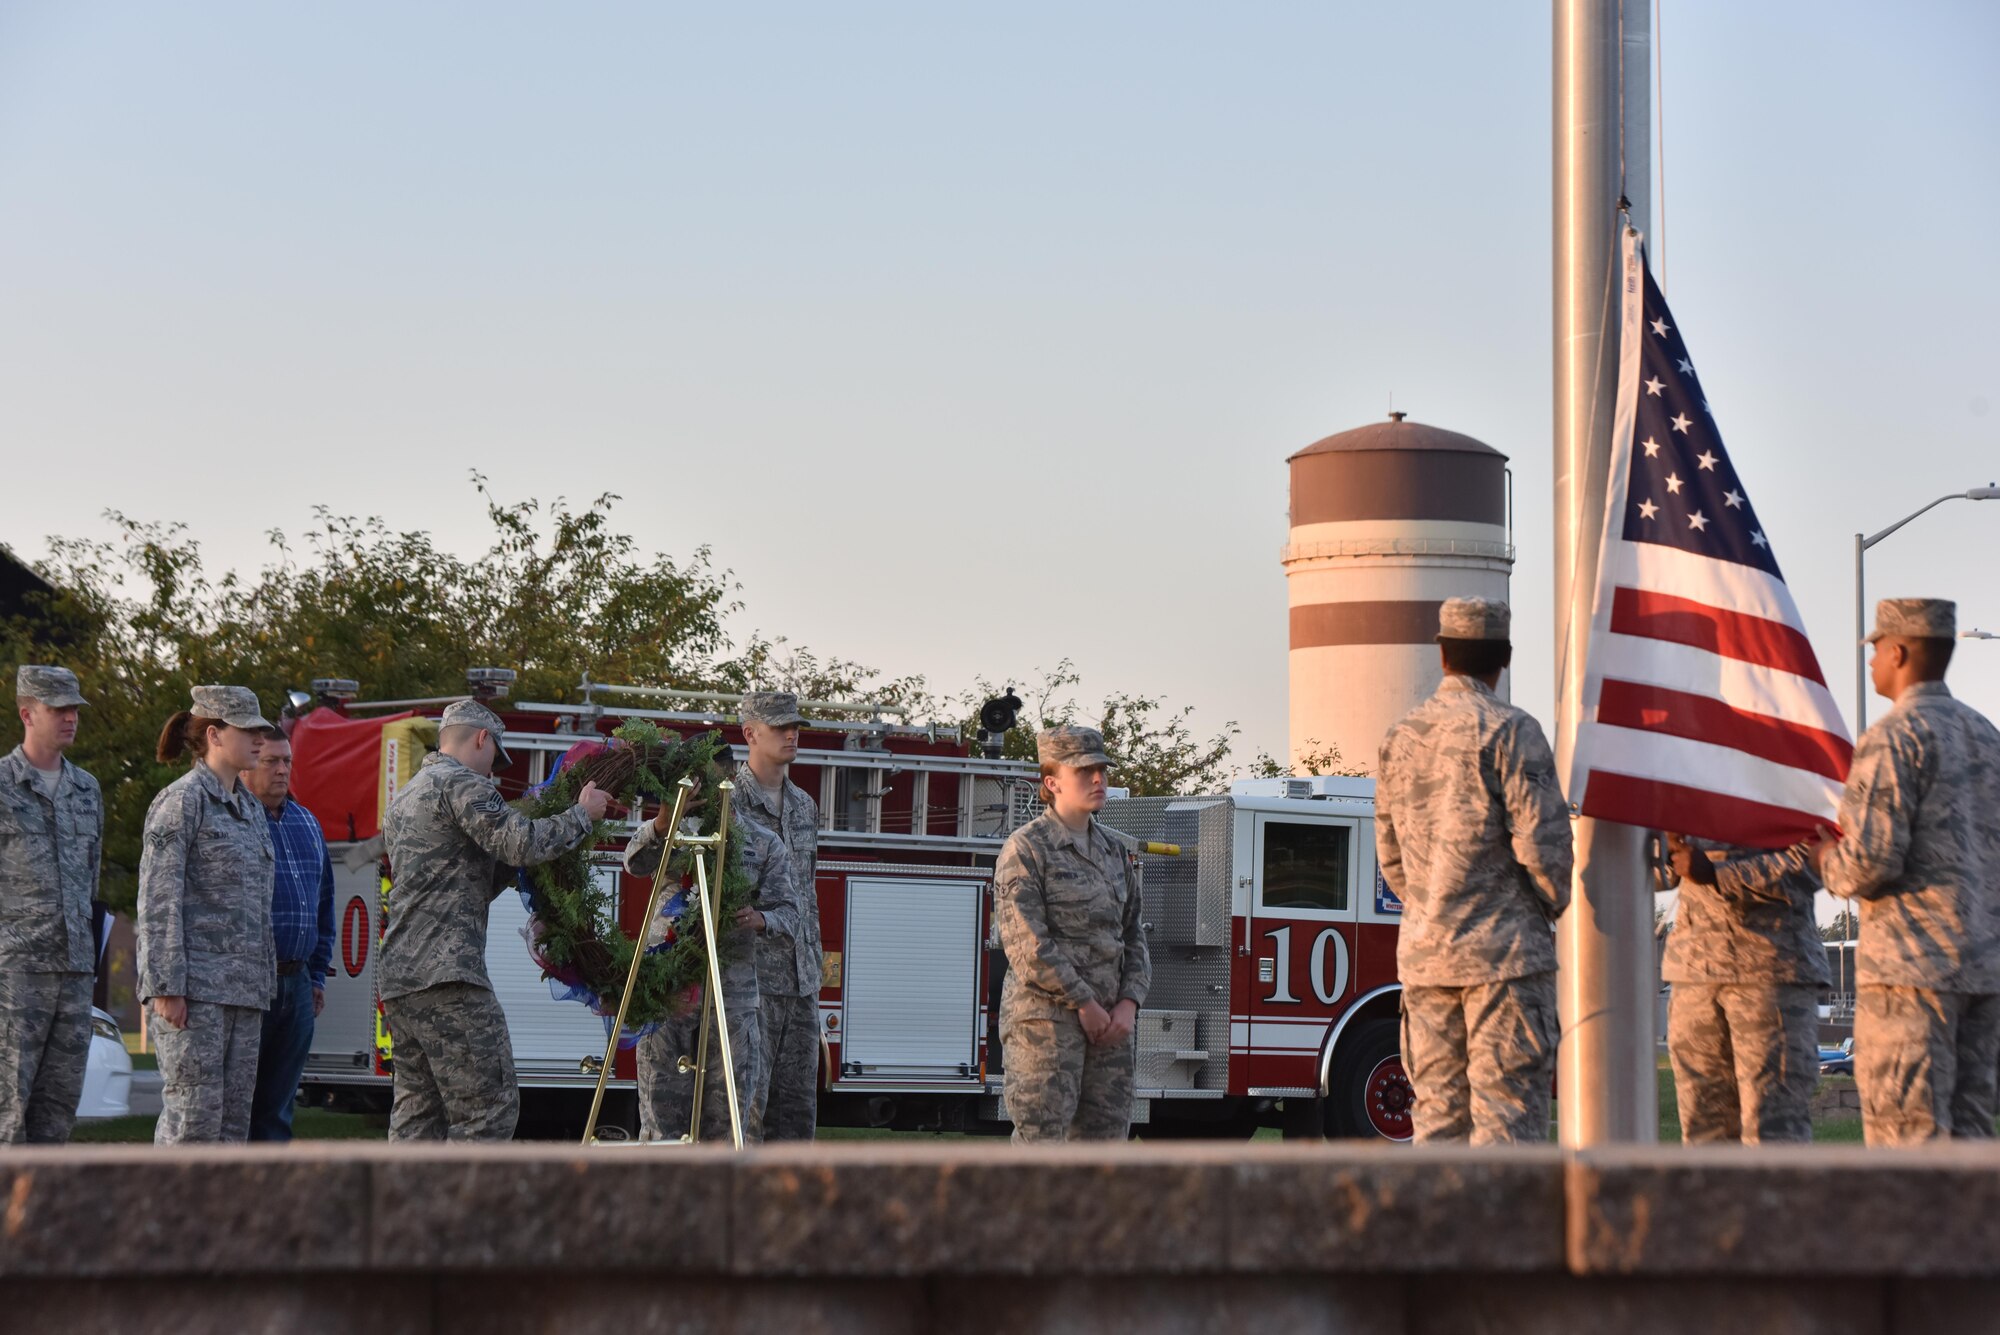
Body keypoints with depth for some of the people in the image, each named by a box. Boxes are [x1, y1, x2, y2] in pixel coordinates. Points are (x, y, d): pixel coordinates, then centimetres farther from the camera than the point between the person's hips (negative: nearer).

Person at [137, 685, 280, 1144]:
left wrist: (266, 981, 18)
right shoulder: (181, 801, -7)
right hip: (194, 985, -8)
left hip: (243, 986, 8)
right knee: (194, 1111, -11)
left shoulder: (249, 808, 18)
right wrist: (166, 986, -19)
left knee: (234, 1116, 6)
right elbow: (158, 899, -13)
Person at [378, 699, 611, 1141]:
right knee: (488, 1104, -9)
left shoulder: (403, 800, 27)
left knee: (418, 1109, 9)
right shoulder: (462, 784, -3)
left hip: (395, 977, 10)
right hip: (446, 974, -10)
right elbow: (520, 842, -16)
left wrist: (511, 867, 23)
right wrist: (583, 815, -3)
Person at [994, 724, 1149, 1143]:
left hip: (1107, 1023, 7)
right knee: (1041, 1137, -8)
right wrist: (1085, 1004, -14)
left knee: (1105, 1136, 5)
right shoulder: (1026, 849, -7)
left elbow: (1133, 936, 15)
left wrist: (1128, 1003, -1)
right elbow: (1027, 945, -14)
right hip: (1045, 1017, -7)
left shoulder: (1116, 850, 15)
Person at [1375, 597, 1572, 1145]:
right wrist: (1554, 902, 5)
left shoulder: (1401, 737, 11)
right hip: (1505, 953, -6)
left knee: (1439, 1113, 7)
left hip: (1423, 952, 6)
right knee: (1507, 1108, -6)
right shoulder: (1509, 731, -9)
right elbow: (1541, 839, -13)